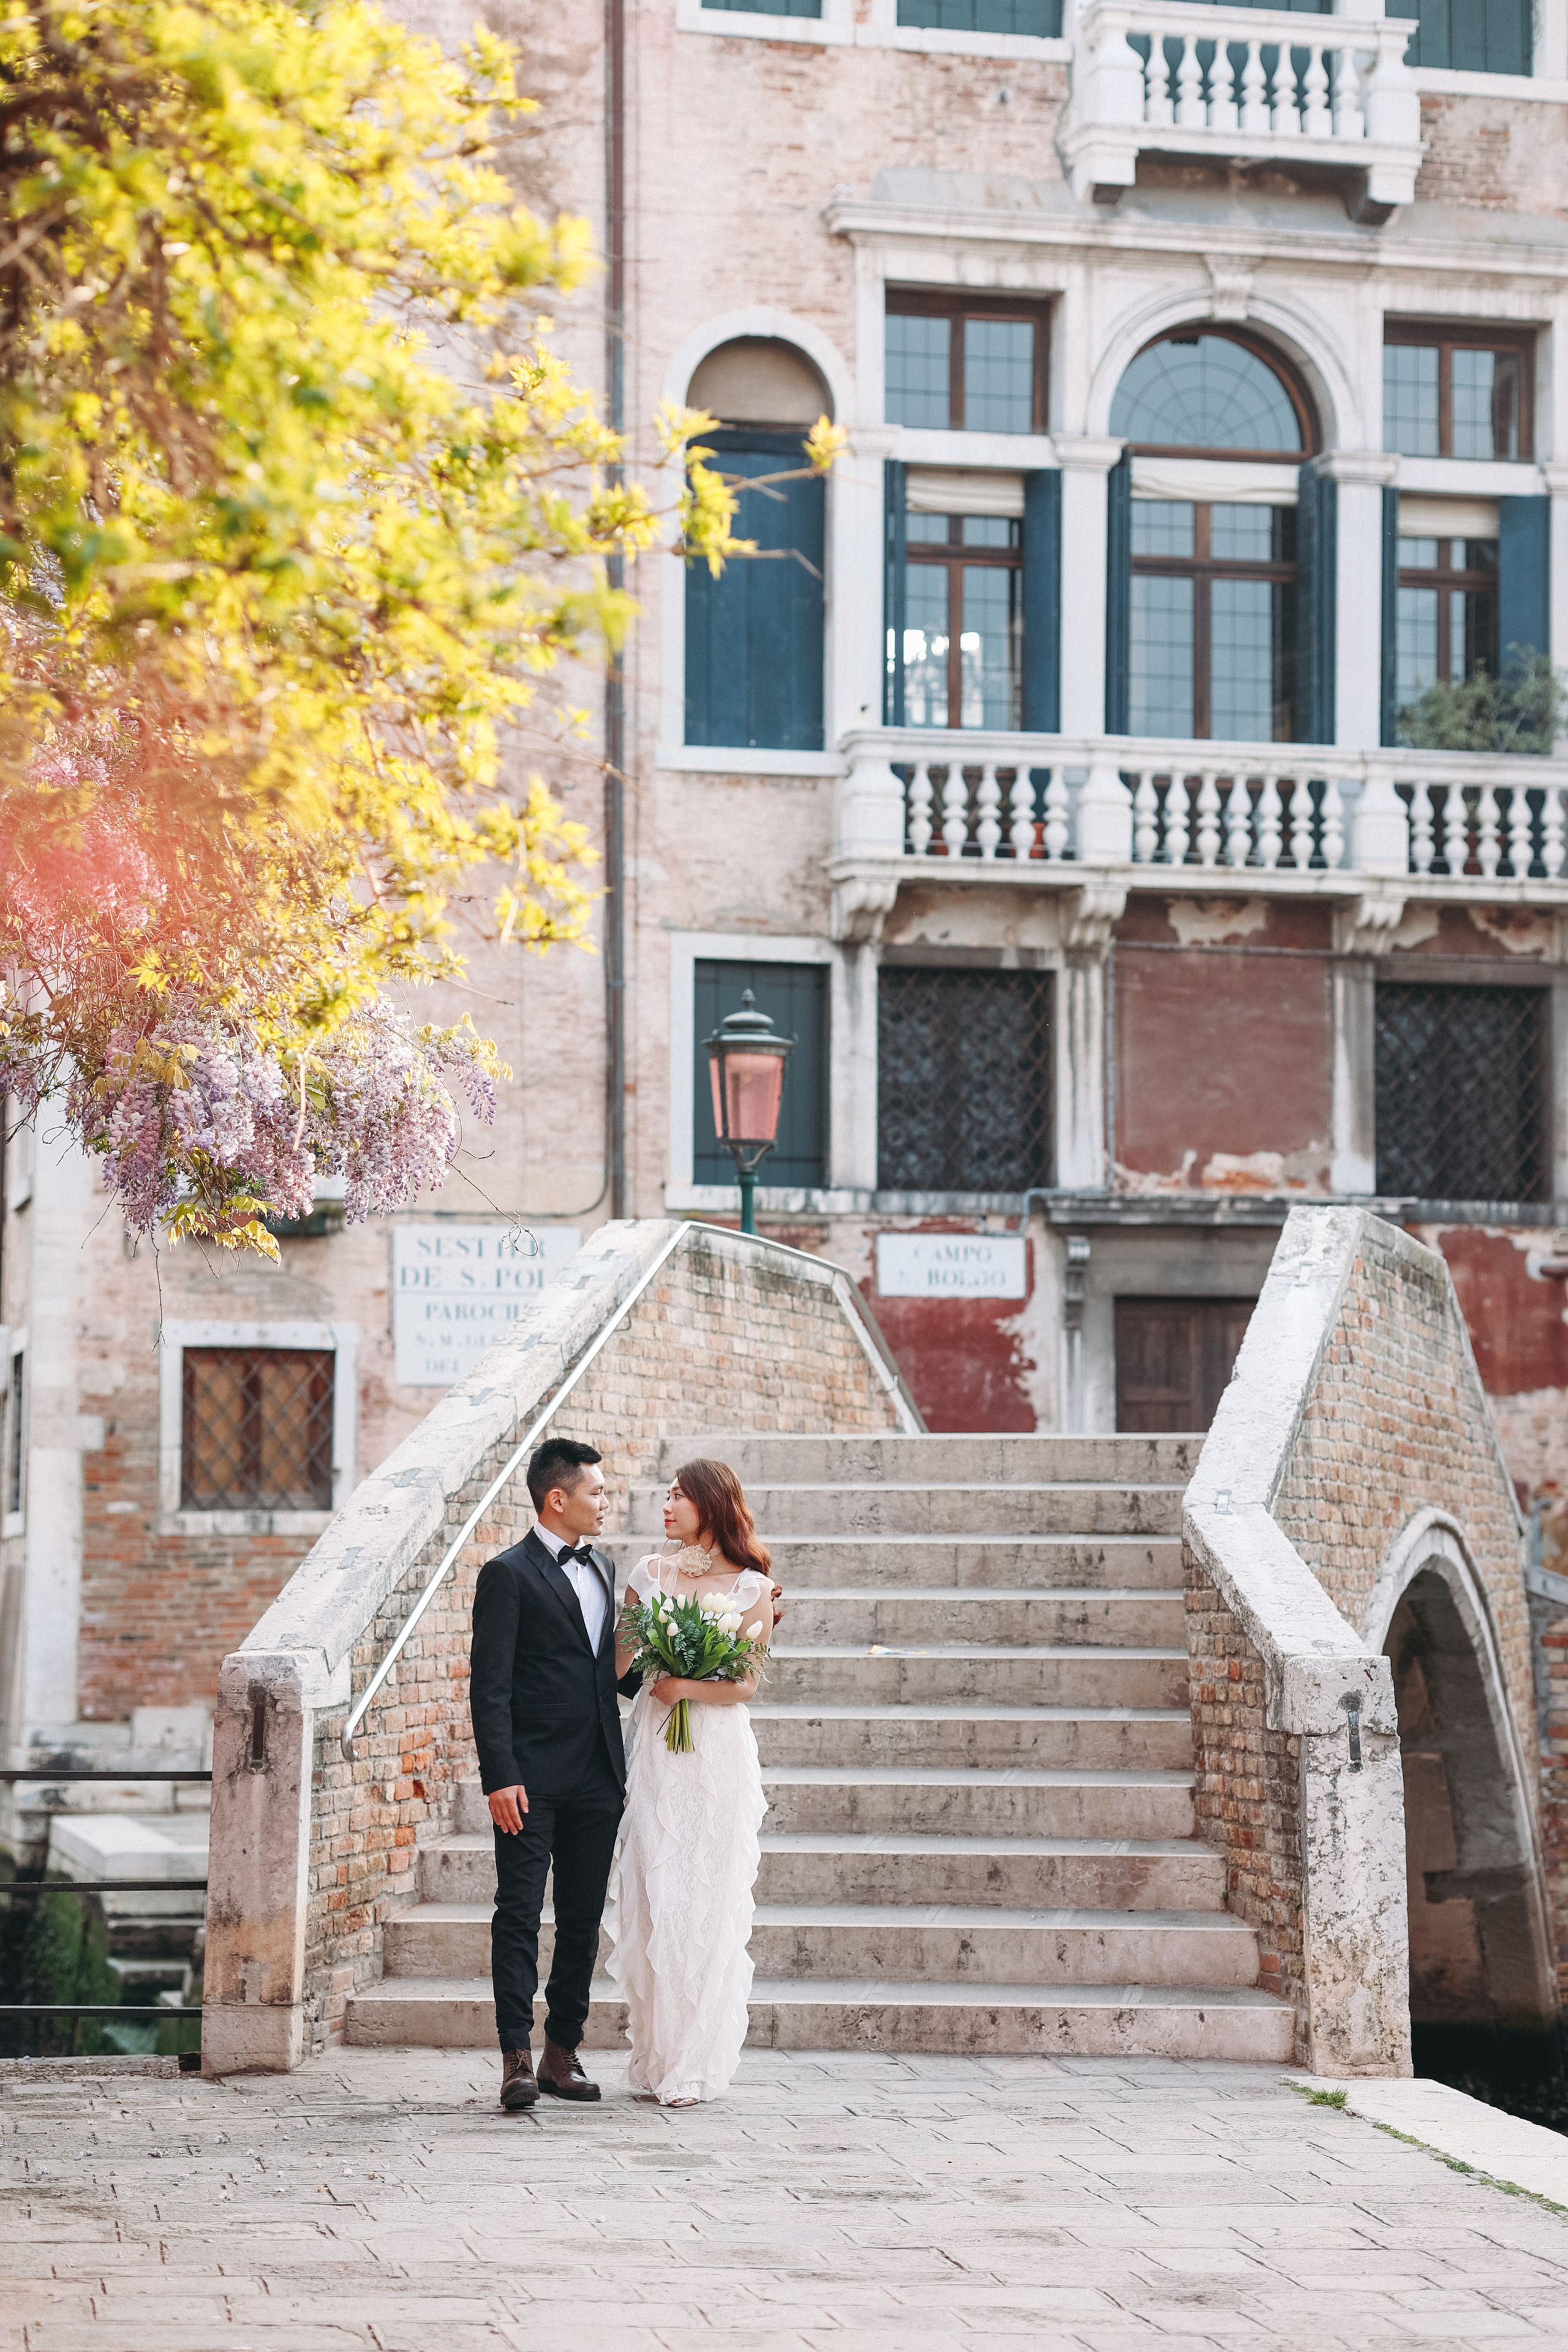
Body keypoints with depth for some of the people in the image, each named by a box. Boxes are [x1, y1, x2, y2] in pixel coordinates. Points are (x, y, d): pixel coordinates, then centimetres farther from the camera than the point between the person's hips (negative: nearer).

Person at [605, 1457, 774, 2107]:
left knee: (706, 1904, -1)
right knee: (651, 1901, 0)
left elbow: (745, 1686, -3)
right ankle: (655, 2059, 8)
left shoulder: (751, 1586, -1)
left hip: (717, 1754, -3)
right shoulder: (649, 1574, 9)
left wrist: (688, 1688, -17)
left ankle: (692, 2065, 5)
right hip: (653, 1751, 3)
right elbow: (617, 1661, 12)